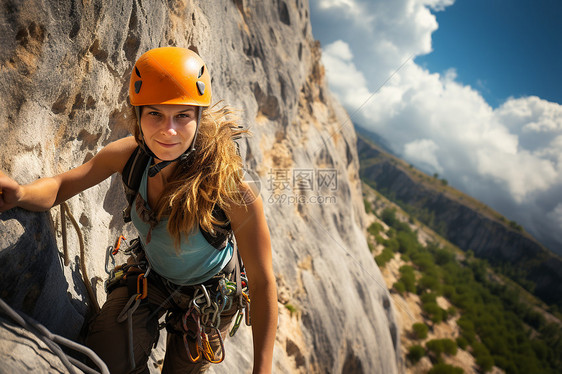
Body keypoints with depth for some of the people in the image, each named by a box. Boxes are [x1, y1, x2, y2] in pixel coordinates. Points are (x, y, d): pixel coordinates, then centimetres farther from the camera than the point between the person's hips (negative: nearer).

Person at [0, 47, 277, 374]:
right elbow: (59, 187, -14)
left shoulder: (230, 190, -38)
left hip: (207, 295, -2)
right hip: (148, 276, 3)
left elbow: (263, 283, -30)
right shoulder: (130, 154, -24)